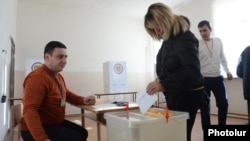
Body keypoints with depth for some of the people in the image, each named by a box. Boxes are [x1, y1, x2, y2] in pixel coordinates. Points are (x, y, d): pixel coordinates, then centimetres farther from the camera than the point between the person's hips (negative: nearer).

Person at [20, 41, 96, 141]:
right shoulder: (37, 78, -24)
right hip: (37, 129, -9)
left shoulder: (58, 76, 7)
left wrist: (83, 100, -1)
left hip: (55, 123, 10)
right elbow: (29, 111, -32)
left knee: (82, 133, 18)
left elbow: (65, 94, 18)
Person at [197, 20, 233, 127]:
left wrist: (227, 71, 7)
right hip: (203, 79, -4)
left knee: (223, 103, 8)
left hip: (218, 78, 4)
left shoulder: (218, 41, 6)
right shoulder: (197, 44, -7)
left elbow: (222, 58, 16)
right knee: (205, 106, 5)